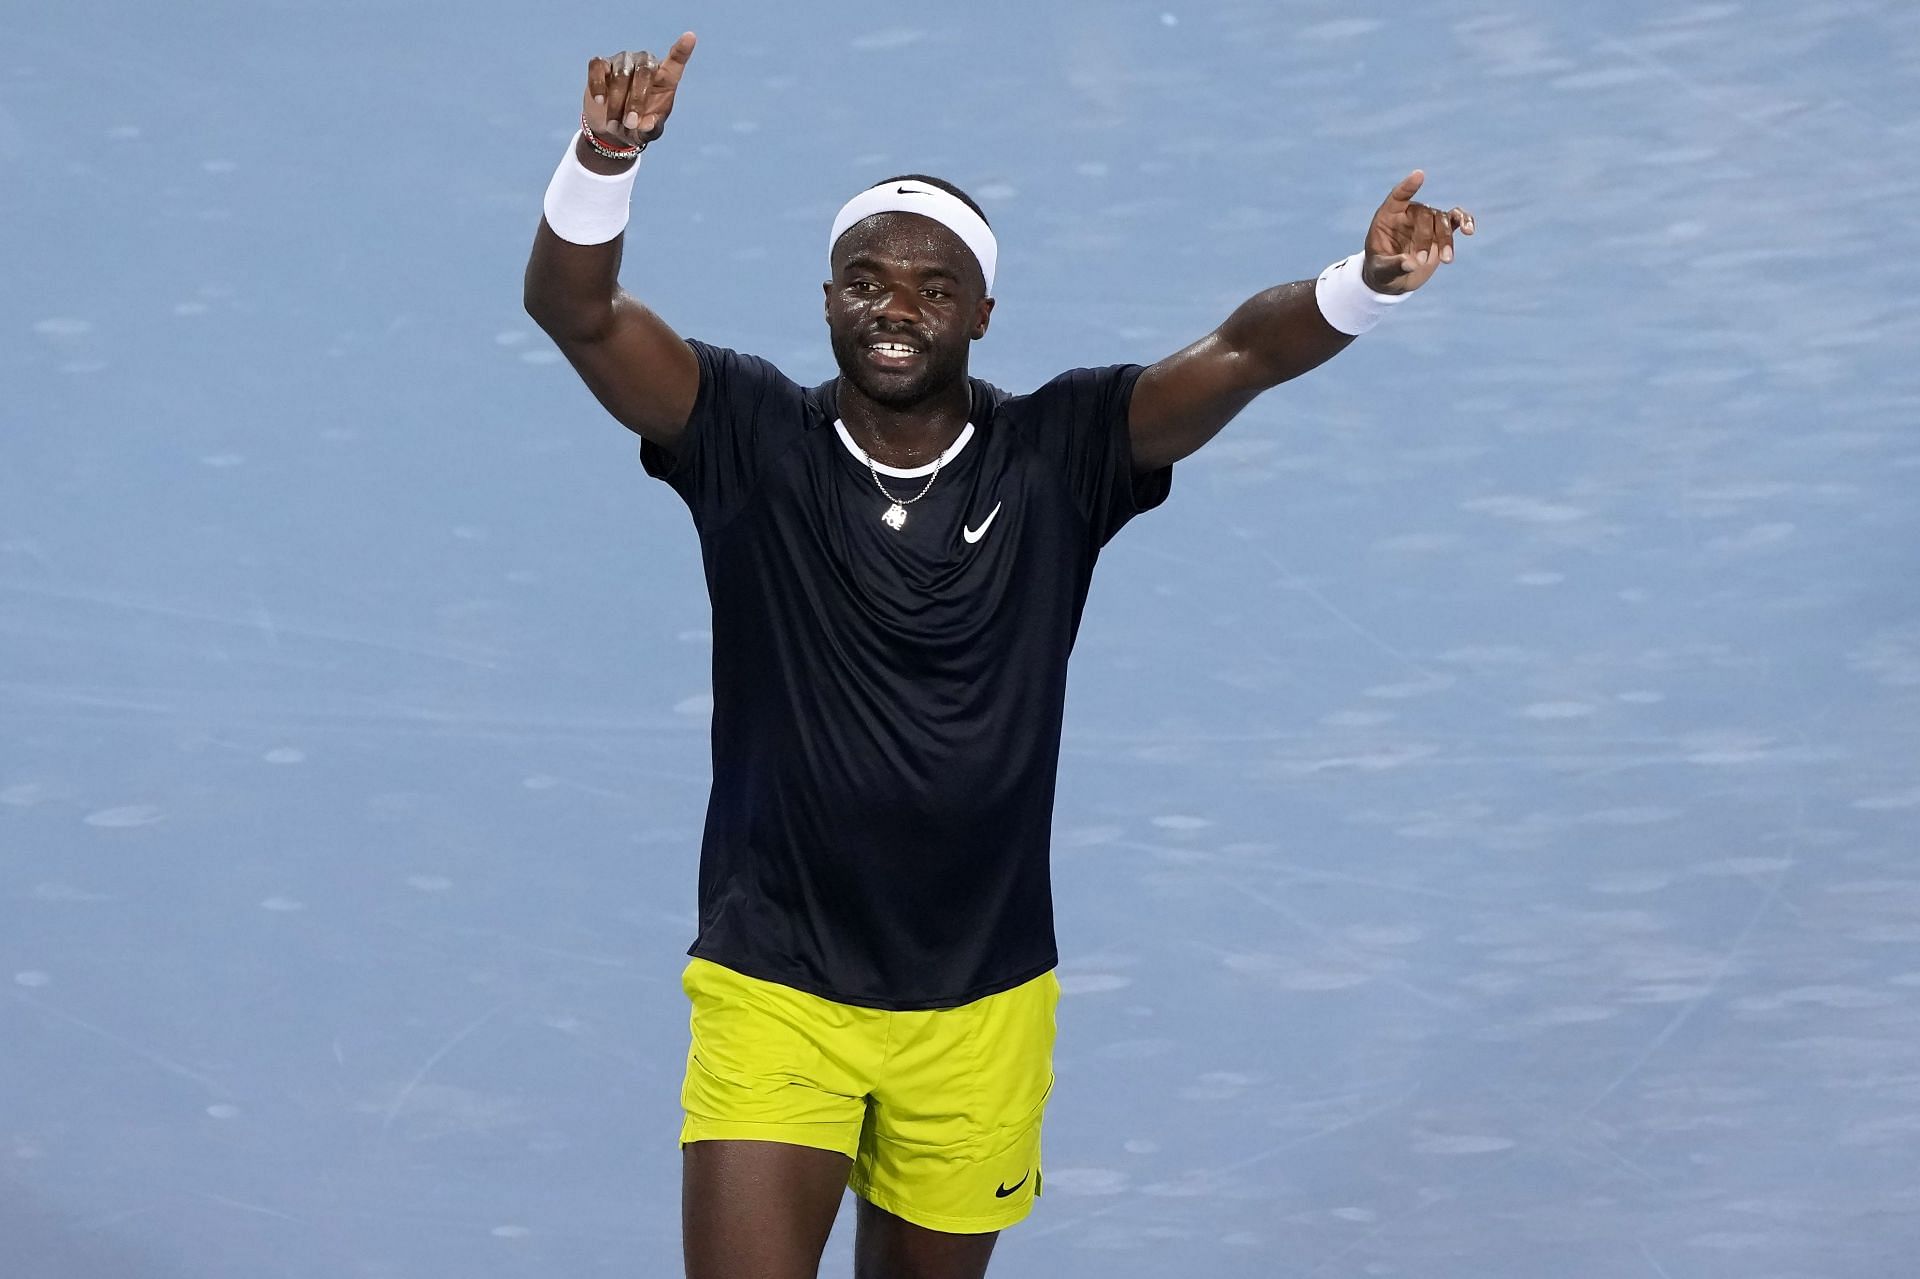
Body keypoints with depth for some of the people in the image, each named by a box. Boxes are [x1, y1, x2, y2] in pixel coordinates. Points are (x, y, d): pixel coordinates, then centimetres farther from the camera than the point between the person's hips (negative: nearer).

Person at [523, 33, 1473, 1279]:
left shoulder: (1056, 457, -6)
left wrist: (1368, 284, -38)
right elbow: (574, 307, -21)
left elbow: (1238, 354, -18)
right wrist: (607, 155, -40)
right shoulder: (752, 440, -9)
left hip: (980, 1009, 2)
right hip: (772, 989, -2)